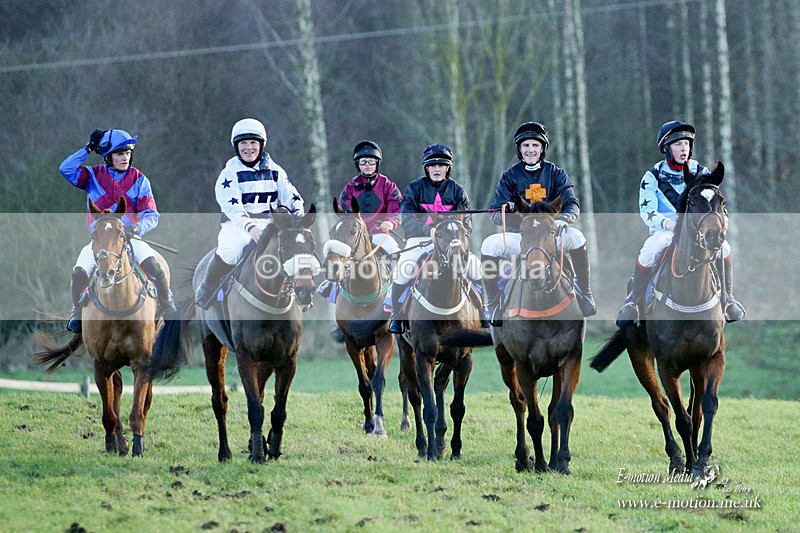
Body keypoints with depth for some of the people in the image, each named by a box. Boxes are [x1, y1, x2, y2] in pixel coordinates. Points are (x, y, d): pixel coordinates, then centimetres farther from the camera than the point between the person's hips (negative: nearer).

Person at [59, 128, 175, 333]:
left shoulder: (139, 180, 5)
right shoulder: (94, 176, 7)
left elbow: (151, 215, -2)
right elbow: (66, 169, -8)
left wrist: (137, 228, -23)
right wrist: (88, 148, -7)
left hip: (130, 238, -1)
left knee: (155, 268, -27)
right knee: (78, 274, -23)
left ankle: (168, 307, -3)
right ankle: (77, 312, 6)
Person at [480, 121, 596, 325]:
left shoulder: (556, 174, 7)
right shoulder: (510, 177, 7)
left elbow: (572, 204, -6)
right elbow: (495, 214, -1)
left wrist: (562, 220, -29)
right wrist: (505, 210, -27)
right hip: (518, 235, 0)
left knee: (575, 237, -30)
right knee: (489, 245, -27)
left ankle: (585, 293, -16)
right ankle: (492, 303, -15)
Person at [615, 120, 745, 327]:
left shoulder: (701, 173, 8)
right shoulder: (653, 177, 0)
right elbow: (646, 211, -9)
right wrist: (667, 223, -28)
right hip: (664, 232, -2)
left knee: (722, 247, -27)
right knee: (648, 252, -35)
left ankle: (727, 298, -8)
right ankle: (632, 302, -17)